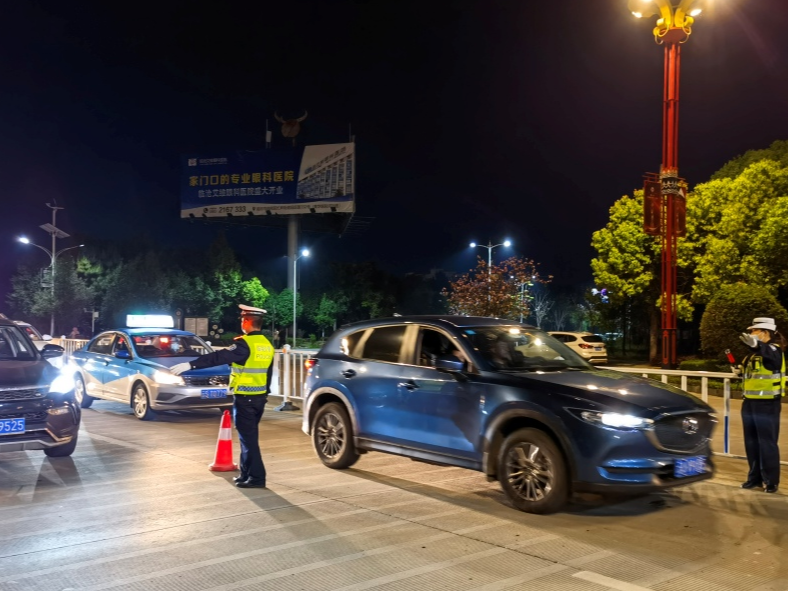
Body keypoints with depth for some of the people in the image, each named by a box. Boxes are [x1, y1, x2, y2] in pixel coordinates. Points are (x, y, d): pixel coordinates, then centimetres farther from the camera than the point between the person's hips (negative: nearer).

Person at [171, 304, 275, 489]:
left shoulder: (245, 343, -17)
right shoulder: (267, 345, 10)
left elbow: (219, 357, -23)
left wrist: (190, 365, -25)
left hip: (244, 398, -8)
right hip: (260, 397, 8)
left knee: (248, 437, -3)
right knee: (249, 436, 16)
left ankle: (257, 477, -2)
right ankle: (246, 474, 22)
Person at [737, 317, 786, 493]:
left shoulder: (774, 350, -11)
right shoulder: (754, 353, 14)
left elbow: (769, 354, -38)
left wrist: (755, 344, -58)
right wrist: (739, 371, 5)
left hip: (767, 404, -8)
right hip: (750, 403, 8)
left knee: (767, 443, -2)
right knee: (751, 443, 12)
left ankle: (771, 481, 6)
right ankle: (755, 478, 22)